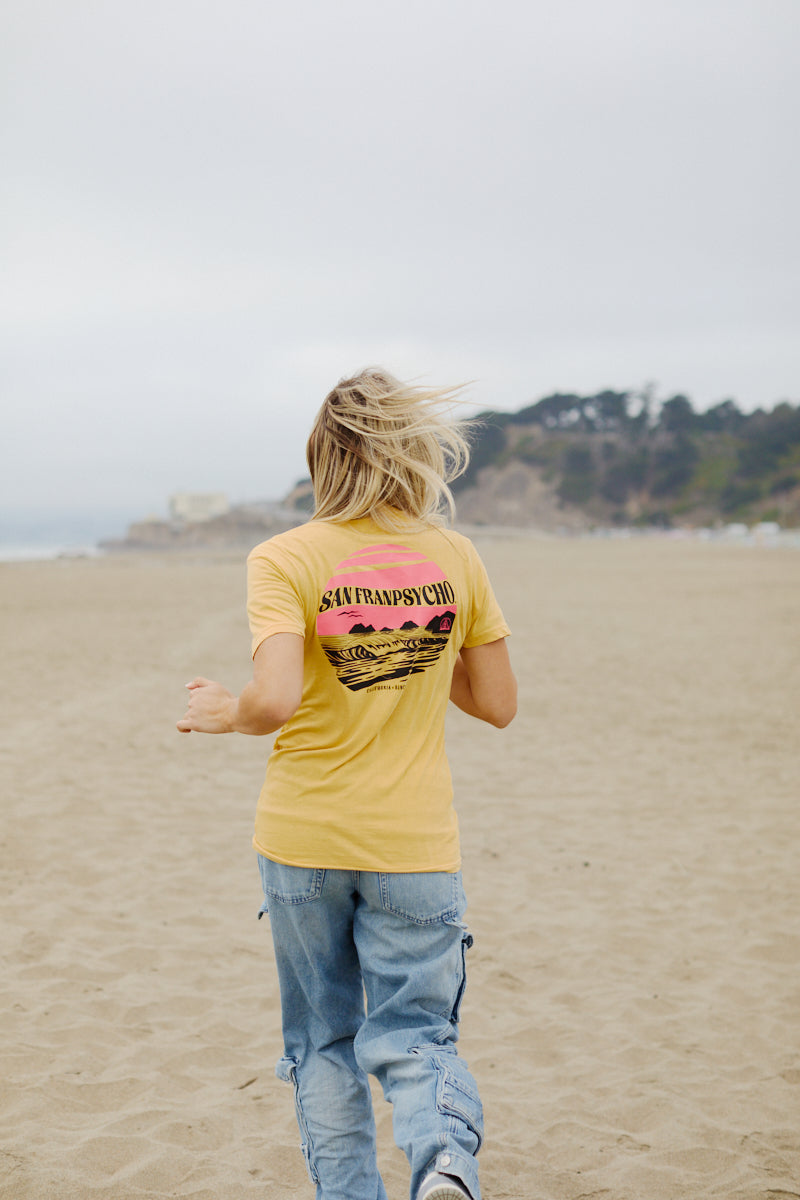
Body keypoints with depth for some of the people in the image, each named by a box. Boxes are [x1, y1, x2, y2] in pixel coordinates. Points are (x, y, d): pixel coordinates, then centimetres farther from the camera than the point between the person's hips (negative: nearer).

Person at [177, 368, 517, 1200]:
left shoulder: (283, 560, -9)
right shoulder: (456, 559, 0)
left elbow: (275, 700, -23)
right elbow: (498, 704, 5)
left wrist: (222, 713, -2)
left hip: (304, 839, -1)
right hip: (415, 843, 1)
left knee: (323, 1042, 16)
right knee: (413, 1036, 6)